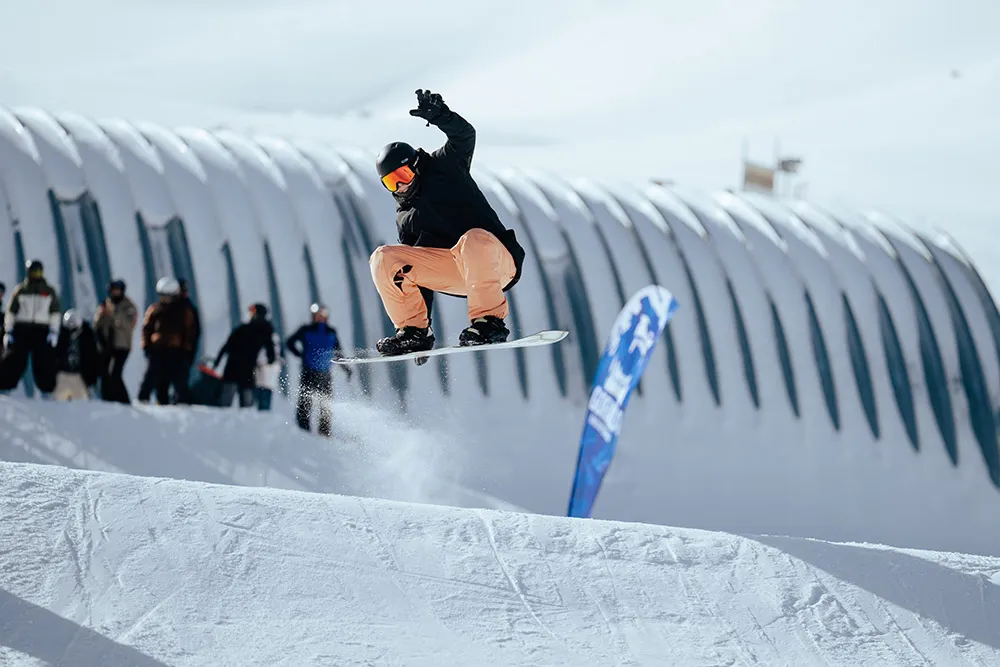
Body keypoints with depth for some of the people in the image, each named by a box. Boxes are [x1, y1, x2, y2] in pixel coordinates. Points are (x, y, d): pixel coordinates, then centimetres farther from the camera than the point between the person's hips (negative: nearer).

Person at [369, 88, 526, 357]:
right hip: (453, 270, 5)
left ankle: (489, 321, -34)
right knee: (383, 259, -9)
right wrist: (422, 324, 14)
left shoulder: (444, 167, 9)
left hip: (496, 261, -5)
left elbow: (464, 136, -9)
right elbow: (420, 267, 20)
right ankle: (414, 331, -11)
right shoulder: (406, 217, 21)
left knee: (472, 240, -41)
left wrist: (439, 116, -30)